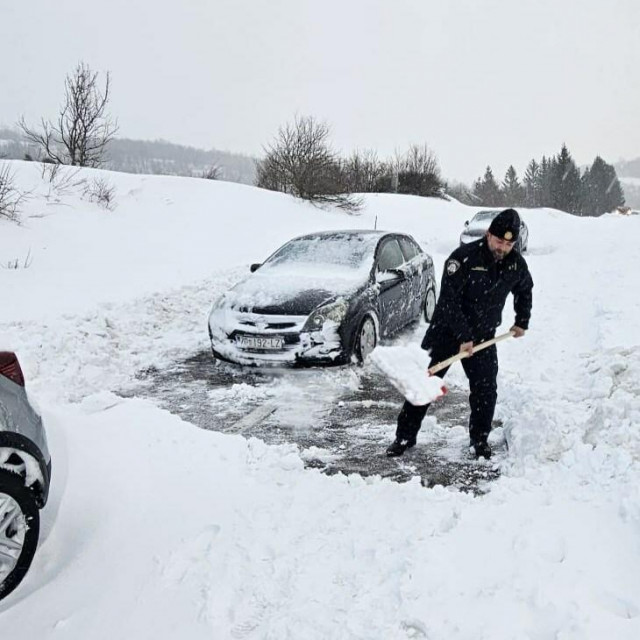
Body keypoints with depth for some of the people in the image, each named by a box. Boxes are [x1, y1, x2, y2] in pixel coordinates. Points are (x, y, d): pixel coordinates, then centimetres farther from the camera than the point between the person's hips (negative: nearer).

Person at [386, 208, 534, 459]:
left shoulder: (517, 264, -4)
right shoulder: (464, 257, -22)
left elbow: (524, 290, 19)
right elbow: (448, 300, -24)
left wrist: (522, 321, 17)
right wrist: (463, 337, -25)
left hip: (483, 335, 4)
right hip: (447, 330, -4)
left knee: (485, 389, 2)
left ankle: (479, 439, 22)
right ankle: (405, 436, 9)